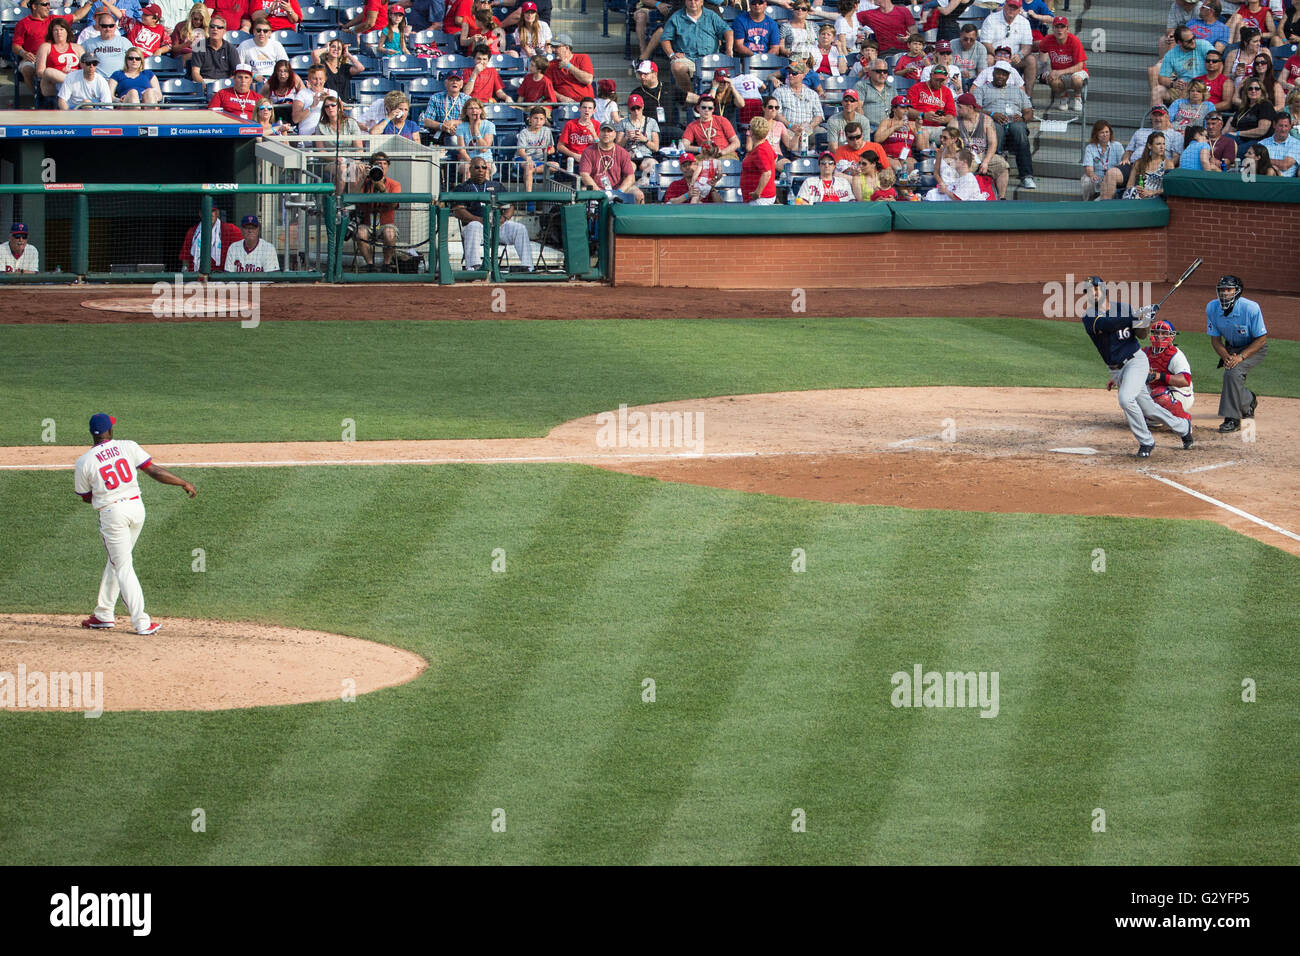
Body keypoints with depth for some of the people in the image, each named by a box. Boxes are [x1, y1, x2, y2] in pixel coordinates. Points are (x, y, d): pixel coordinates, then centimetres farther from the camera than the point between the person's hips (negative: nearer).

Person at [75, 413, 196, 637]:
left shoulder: (83, 463, -4)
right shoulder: (128, 447, -1)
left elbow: (86, 497, 6)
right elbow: (154, 470, -4)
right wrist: (184, 483, 4)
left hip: (111, 513, -4)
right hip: (136, 507, 4)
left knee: (123, 567, 0)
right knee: (117, 561, 19)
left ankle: (142, 622, -7)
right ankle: (104, 614, 25)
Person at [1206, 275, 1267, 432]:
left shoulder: (1251, 308, -29)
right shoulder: (1212, 308, -15)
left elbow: (1262, 339, -21)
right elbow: (1215, 339, -5)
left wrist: (1240, 357, -31)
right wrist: (1226, 357, -23)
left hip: (1254, 348, -6)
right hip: (1230, 348, 6)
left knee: (1233, 372, -28)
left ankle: (1232, 419, -21)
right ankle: (1249, 401, 38)